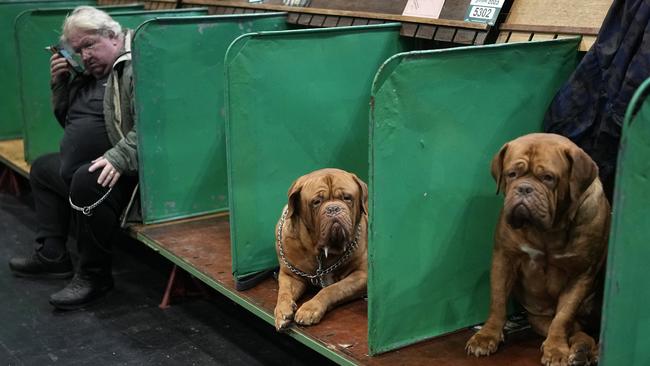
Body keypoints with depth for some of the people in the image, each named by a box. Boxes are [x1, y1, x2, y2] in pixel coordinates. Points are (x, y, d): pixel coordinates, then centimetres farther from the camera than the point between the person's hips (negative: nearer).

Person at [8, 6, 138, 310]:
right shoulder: (89, 76, 17)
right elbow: (67, 121, 25)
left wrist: (118, 157, -36)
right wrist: (59, 83, 11)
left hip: (118, 171, -11)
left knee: (86, 181, -37)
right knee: (42, 168, 25)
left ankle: (94, 276, -19)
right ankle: (51, 256, 24)